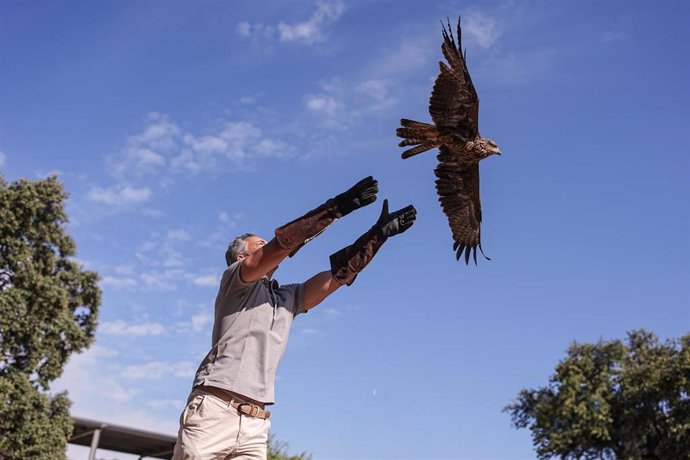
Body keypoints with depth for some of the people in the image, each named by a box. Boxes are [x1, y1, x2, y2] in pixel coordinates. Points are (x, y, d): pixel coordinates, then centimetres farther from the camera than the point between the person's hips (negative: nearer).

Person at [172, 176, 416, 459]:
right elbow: (282, 242, -7)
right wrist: (339, 206, -12)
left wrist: (379, 233, 10)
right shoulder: (234, 281, 7)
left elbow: (338, 273, 18)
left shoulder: (288, 298, 24)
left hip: (255, 424, 6)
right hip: (213, 410, -5)